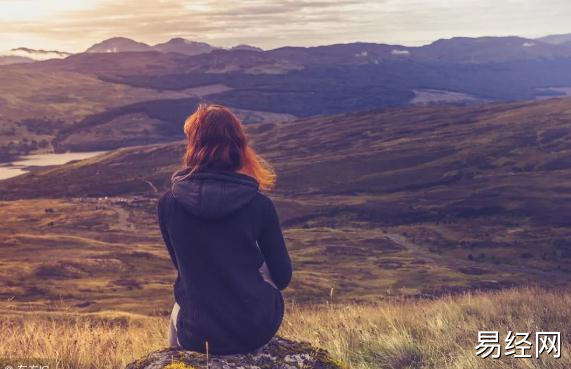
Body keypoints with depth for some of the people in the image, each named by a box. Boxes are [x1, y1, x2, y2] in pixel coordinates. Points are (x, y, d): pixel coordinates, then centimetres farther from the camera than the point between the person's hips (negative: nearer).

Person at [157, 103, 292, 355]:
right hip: (256, 331, -1)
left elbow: (181, 265, 6)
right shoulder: (259, 204, -14)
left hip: (196, 336, 1)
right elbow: (283, 278, -4)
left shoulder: (168, 203, -10)